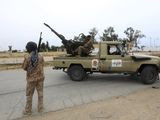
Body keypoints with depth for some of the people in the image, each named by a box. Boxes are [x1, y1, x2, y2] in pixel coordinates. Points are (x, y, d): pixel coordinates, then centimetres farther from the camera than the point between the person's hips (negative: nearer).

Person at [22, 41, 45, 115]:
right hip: (40, 77, 3)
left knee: (29, 95, 11)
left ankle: (28, 110, 22)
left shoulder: (27, 57, -15)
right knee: (40, 93, 14)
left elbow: (24, 68, -5)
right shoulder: (40, 56, -6)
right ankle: (40, 108, 23)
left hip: (31, 78, -3)